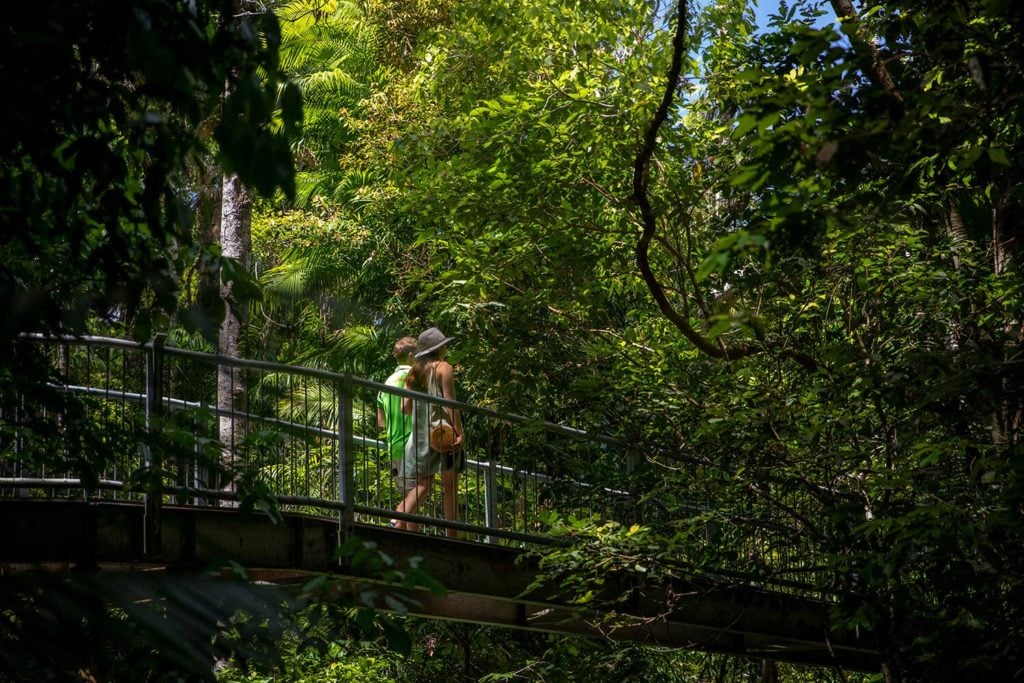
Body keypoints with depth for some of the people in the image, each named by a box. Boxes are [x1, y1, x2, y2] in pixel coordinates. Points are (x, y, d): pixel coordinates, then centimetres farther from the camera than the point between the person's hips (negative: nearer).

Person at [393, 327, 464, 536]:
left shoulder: (414, 372, 15)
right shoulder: (444, 368, -2)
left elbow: (405, 406, 9)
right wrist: (459, 432, -12)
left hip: (420, 434, 5)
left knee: (421, 486, 4)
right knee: (450, 487, 0)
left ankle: (400, 521, -16)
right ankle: (453, 537, -2)